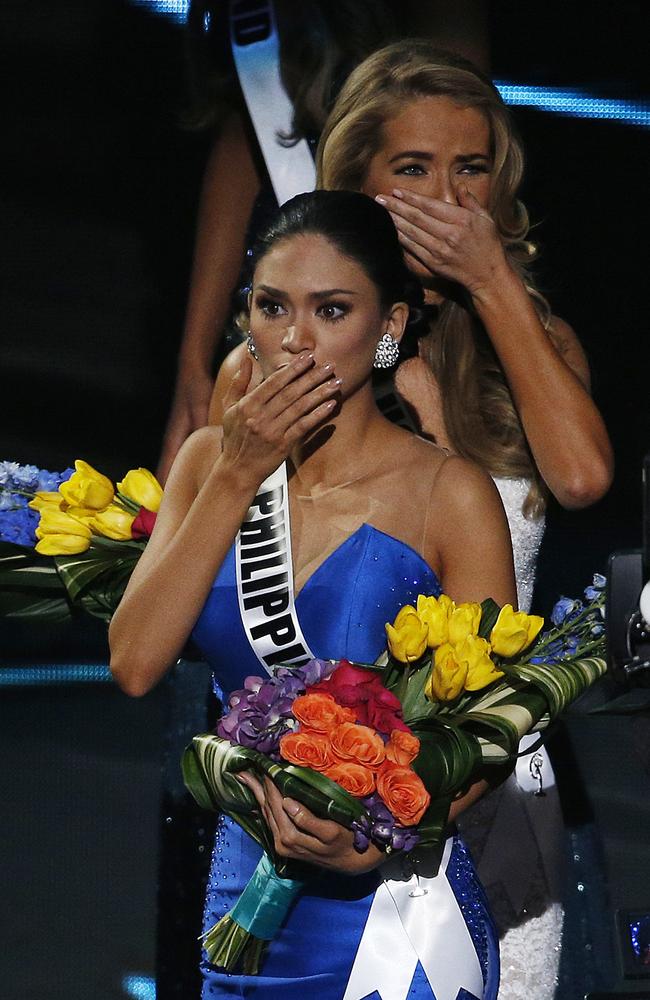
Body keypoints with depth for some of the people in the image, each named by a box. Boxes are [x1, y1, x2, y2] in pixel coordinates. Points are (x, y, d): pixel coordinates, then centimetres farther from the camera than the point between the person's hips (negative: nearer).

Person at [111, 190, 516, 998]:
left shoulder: (446, 494, -10)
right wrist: (237, 478, -12)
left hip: (390, 908, -4)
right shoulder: (210, 462, 4)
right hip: (242, 894, 4)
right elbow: (134, 665, -7)